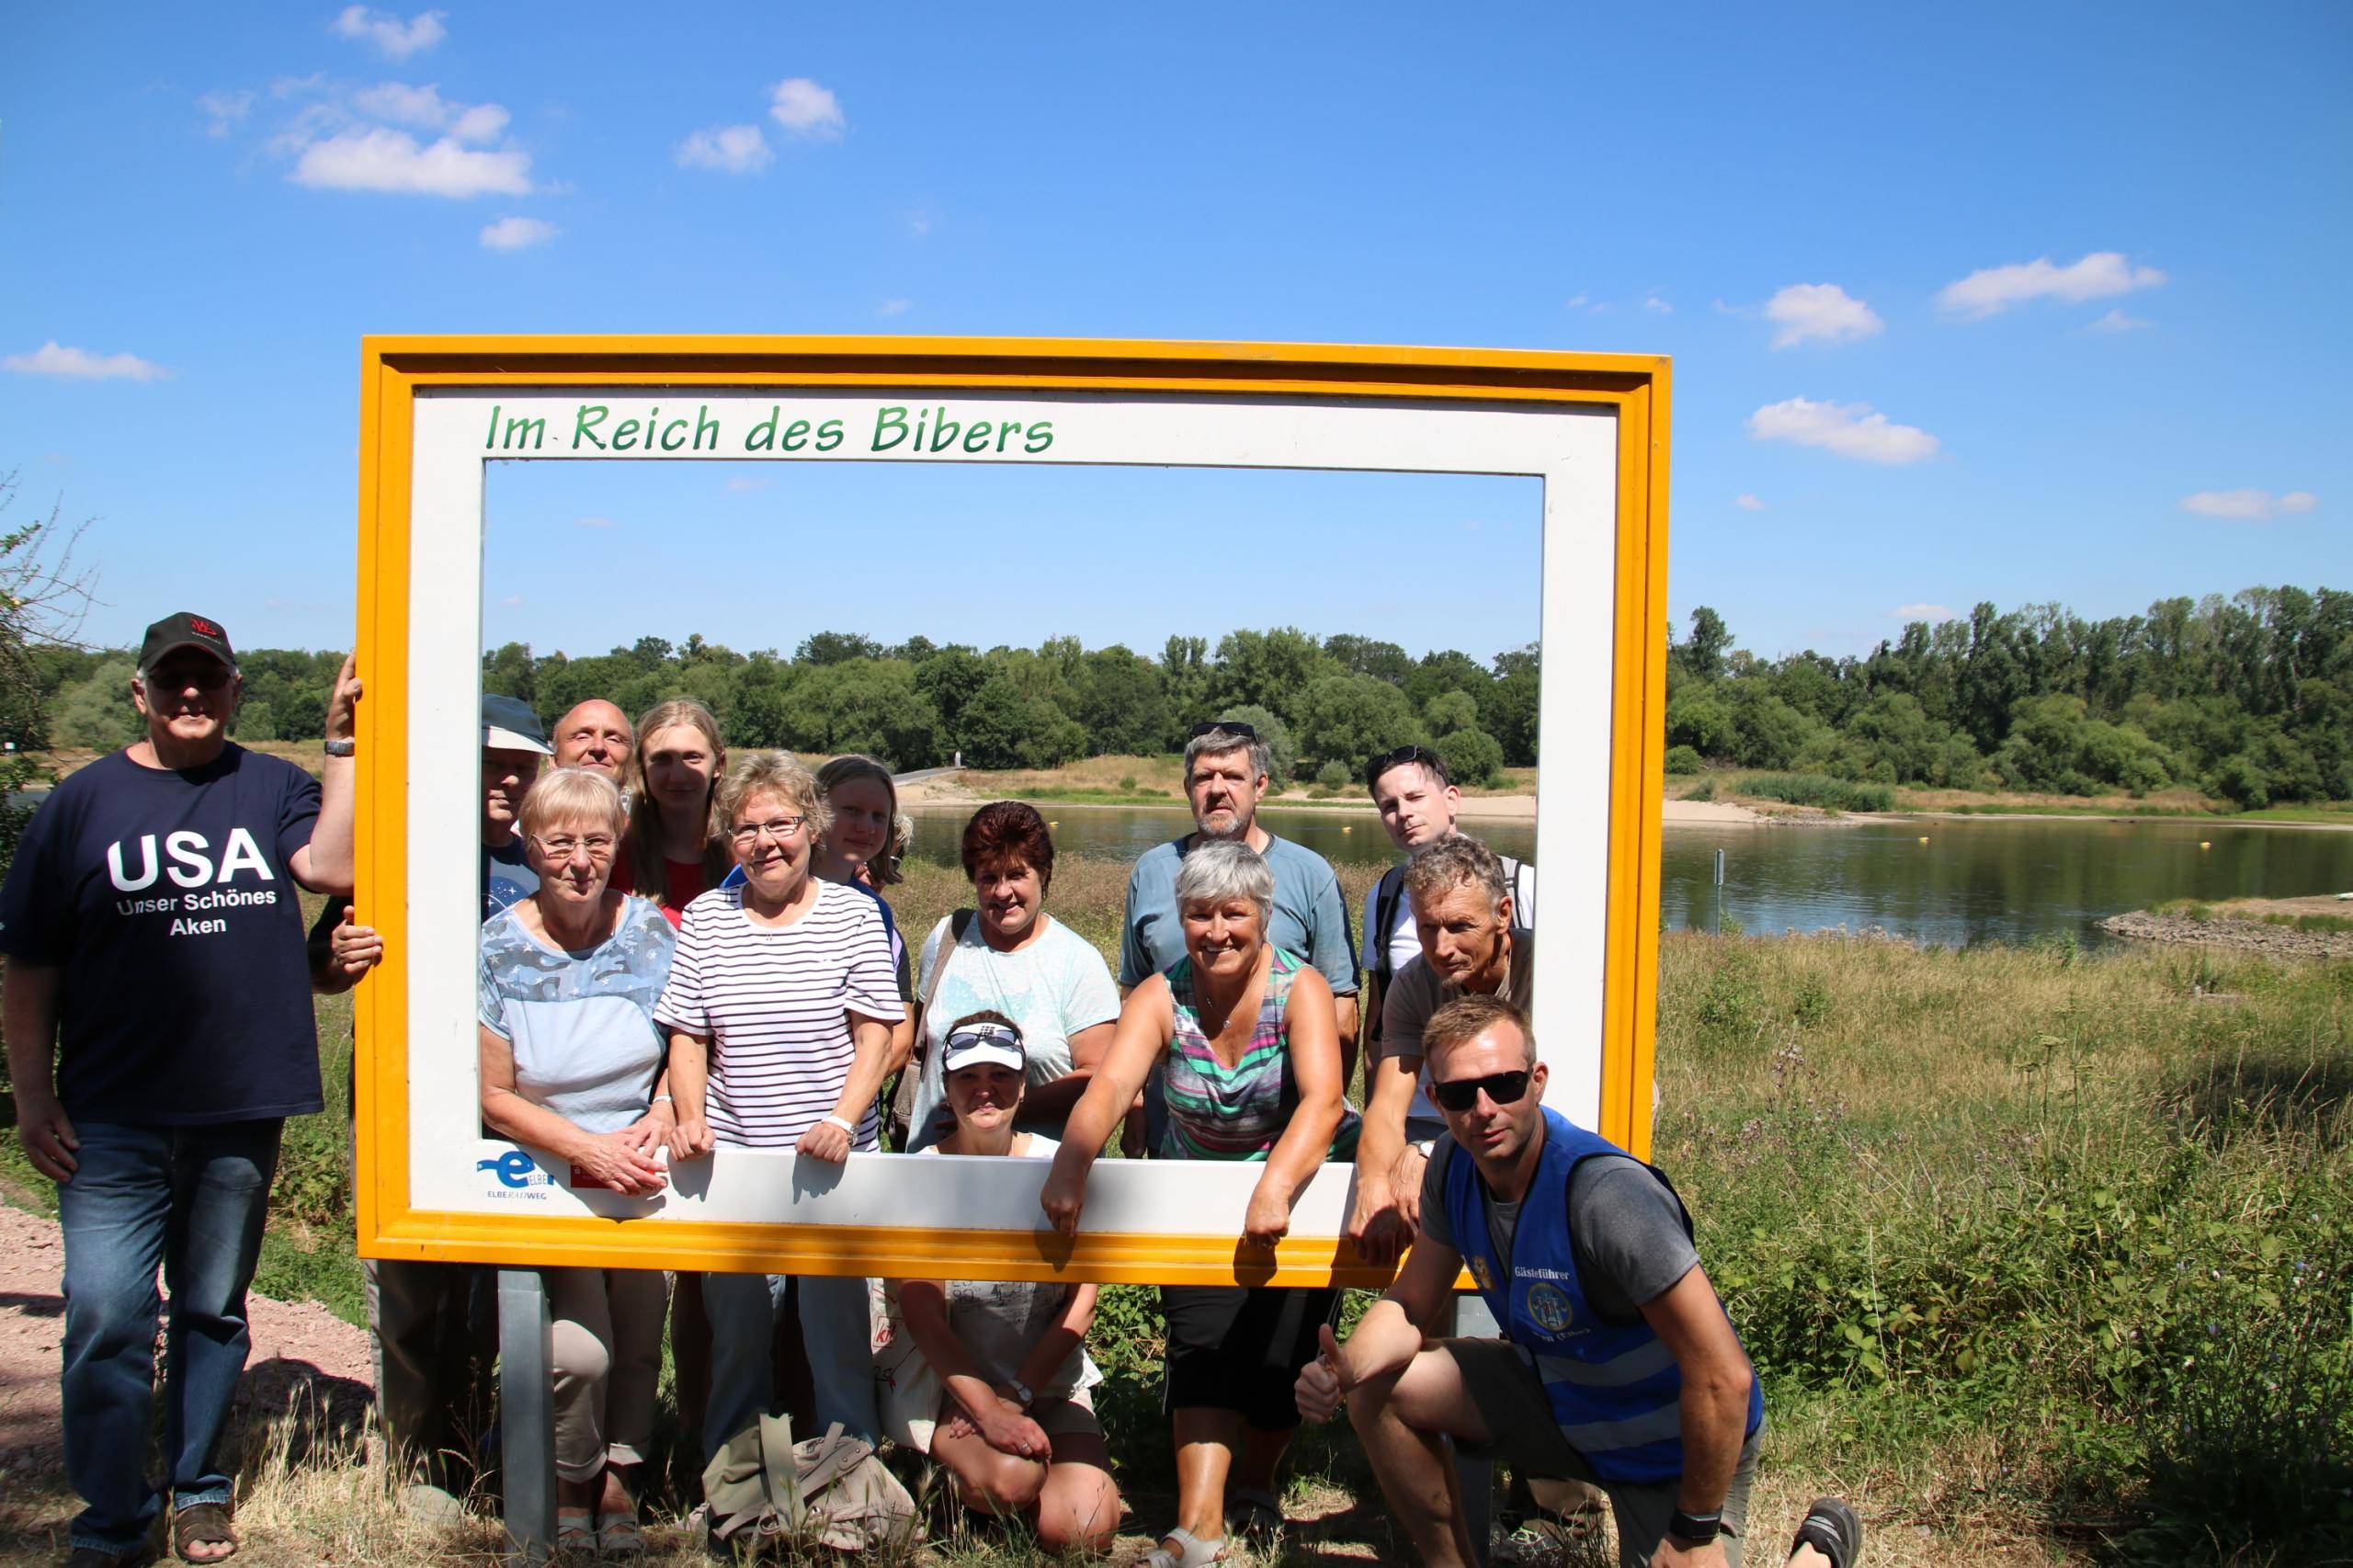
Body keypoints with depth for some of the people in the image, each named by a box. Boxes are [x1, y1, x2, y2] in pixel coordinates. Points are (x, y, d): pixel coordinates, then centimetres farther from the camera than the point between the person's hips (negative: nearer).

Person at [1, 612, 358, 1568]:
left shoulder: (273, 788, 4)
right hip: (113, 1121, -1)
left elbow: (329, 866, -17)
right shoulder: (82, 802, 3)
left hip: (242, 1112, 1)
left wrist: (344, 743, -15)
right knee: (105, 1319, -5)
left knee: (213, 1313, 14)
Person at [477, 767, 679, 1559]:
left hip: (643, 1168, 2)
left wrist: (663, 1115, -9)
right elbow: (493, 1096, -4)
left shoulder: (653, 933, 0)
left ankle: (619, 1481, 20)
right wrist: (591, 1150, -15)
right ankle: (570, 1485, 12)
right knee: (580, 1350, -16)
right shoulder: (500, 948, -5)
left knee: (639, 1336, -5)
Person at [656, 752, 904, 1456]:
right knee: (735, 1335, 9)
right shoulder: (706, 917, 7)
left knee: (839, 1333, 3)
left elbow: (874, 1032, -2)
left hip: (835, 1165, -2)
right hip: (733, 1164, 2)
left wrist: (843, 1121, -14)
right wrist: (691, 1120, -7)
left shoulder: (853, 913, 1)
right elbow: (686, 1035, 8)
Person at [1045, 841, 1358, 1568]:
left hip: (1299, 1188, -1)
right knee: (1202, 1345, -13)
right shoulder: (1160, 999, -12)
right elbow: (1111, 1084, -28)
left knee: (1279, 1352, -4)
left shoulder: (1299, 989, -17)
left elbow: (1323, 1100, -32)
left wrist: (1274, 1188, -49)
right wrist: (1072, 1163, -48)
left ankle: (1257, 1485, 24)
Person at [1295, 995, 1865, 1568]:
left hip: (1677, 1452, -6)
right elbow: (1410, 1306, 1)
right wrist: (1344, 1367, -20)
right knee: (1378, 1386, -6)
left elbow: (1723, 1377, -31)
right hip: (1565, 1402, 6)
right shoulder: (1454, 1164, -10)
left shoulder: (1605, 1193, -33)